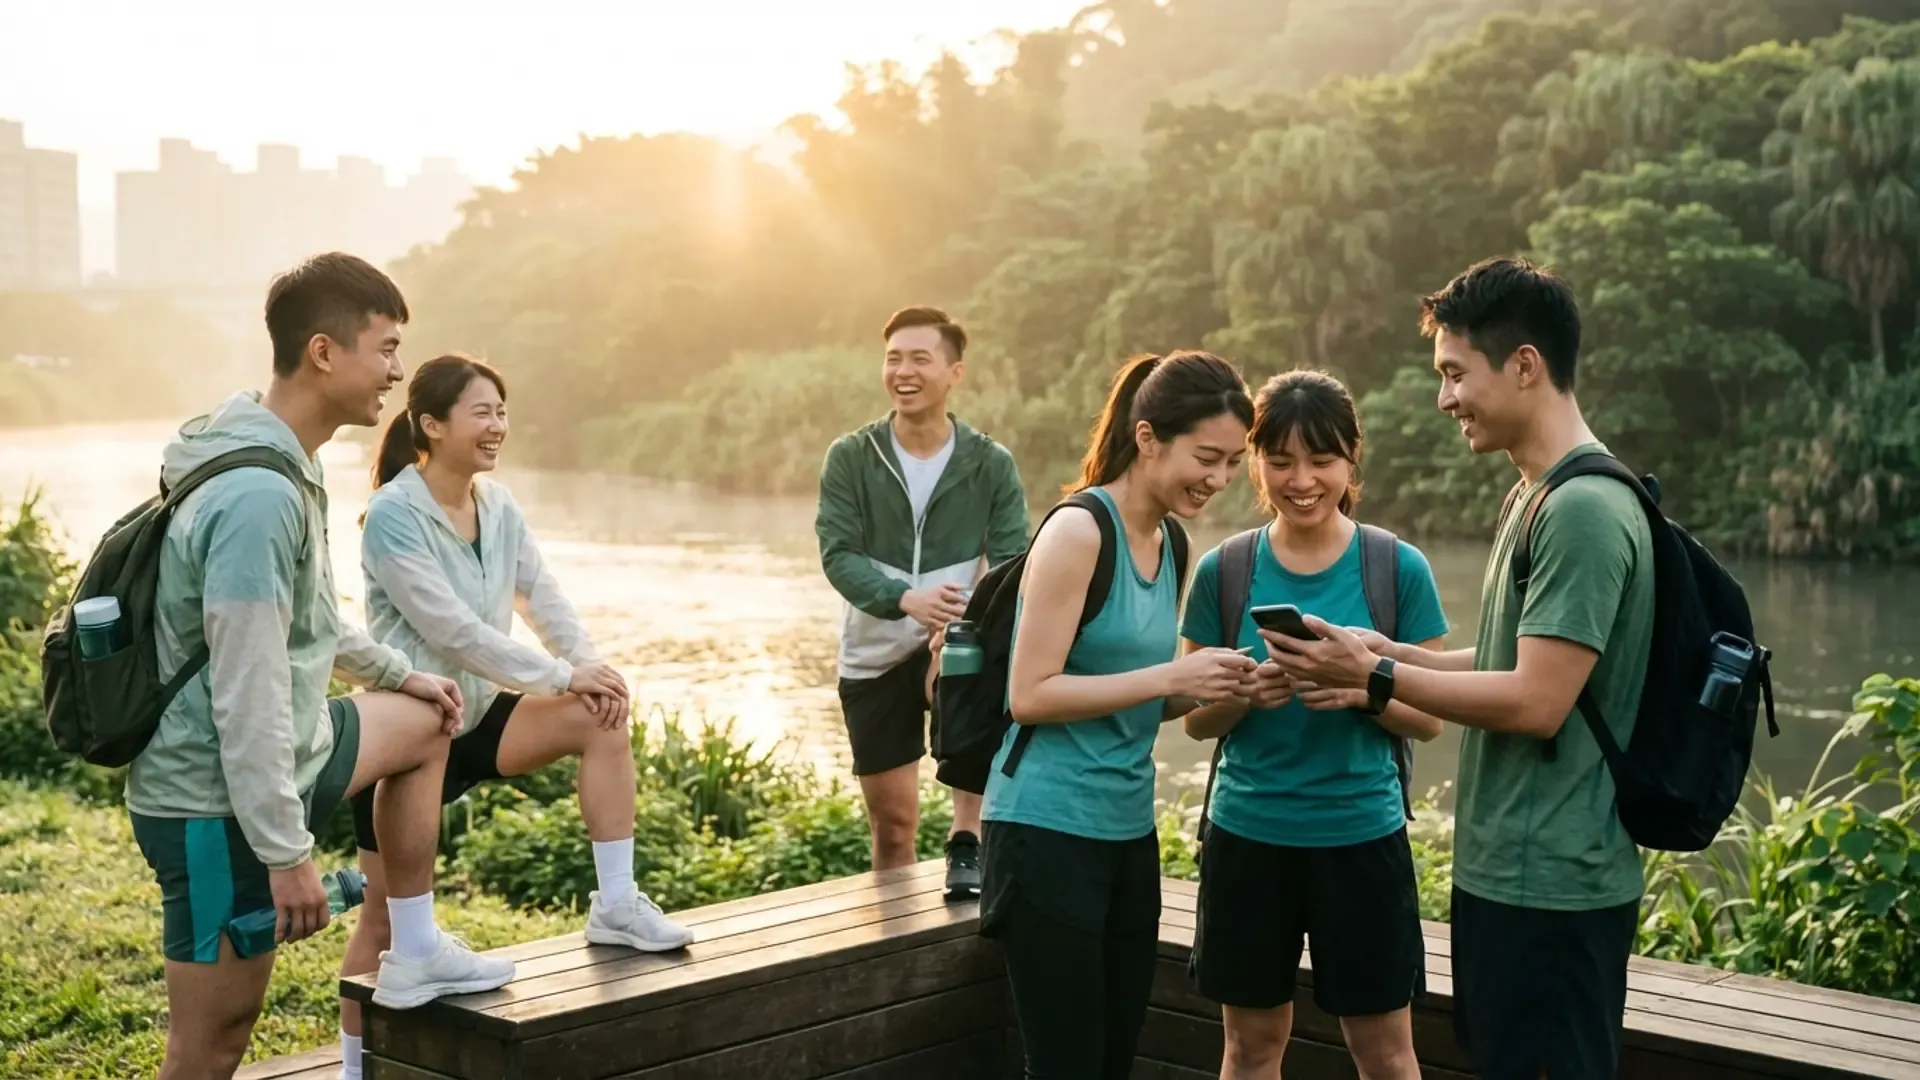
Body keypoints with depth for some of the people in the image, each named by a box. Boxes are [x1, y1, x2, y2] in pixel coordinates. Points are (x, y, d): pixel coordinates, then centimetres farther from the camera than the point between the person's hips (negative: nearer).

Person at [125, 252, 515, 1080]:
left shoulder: (284, 462, 6)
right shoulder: (260, 496, -27)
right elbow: (246, 692, -27)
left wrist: (399, 673, 31)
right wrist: (287, 852, -23)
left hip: (283, 753, 10)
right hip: (221, 800, -10)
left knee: (424, 723, 27)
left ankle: (414, 955, 31)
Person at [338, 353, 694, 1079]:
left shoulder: (498, 506, 1)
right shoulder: (392, 516, -20)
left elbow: (541, 596, -1)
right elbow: (452, 631, -25)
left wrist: (591, 663, -20)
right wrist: (562, 676, -24)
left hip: (476, 714, 6)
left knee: (602, 721, -15)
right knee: (389, 910, 2)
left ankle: (615, 906, -6)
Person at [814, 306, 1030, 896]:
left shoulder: (992, 464, -4)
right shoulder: (850, 457, -4)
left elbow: (1012, 562, -11)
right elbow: (838, 555, -13)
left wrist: (966, 620, -33)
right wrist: (906, 598, -32)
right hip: (876, 652, 2)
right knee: (892, 822, 7)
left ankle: (967, 842, -27)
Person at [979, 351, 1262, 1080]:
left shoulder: (1170, 542, 10)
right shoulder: (1079, 530, -14)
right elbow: (1029, 695, -18)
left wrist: (1207, 689, -1)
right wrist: (1171, 676, -21)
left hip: (1128, 833, 8)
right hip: (1049, 832, -8)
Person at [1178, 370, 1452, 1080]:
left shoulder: (1399, 568, -4)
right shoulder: (1223, 570, -1)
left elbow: (1428, 717, -1)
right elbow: (1199, 719, 3)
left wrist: (1364, 689, -21)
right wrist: (1248, 693, -19)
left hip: (1362, 836, -1)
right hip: (1247, 836, 1)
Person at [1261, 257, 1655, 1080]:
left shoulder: (1583, 511, -20)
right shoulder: (1541, 496, 11)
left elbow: (1537, 700, -23)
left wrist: (1375, 676, -16)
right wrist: (1394, 656, 5)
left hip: (1549, 883, -10)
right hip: (1508, 867, 10)